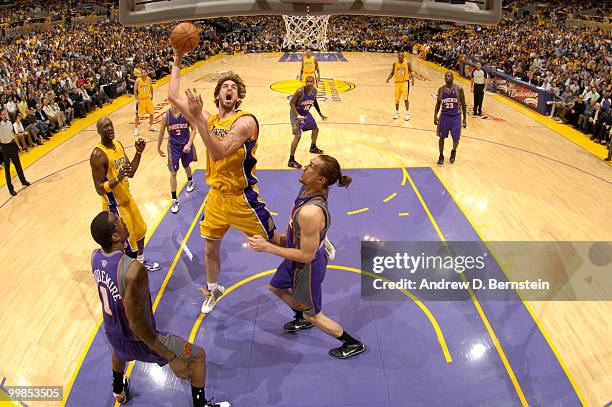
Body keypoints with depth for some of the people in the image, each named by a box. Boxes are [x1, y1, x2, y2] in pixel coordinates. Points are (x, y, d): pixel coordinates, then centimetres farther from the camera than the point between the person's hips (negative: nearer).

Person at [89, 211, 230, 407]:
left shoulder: (95, 257, -14)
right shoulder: (133, 270, -38)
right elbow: (137, 325, -32)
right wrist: (172, 358, -25)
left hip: (112, 336, 7)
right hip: (140, 341, -7)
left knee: (119, 351, 44)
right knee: (198, 355, 13)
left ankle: (119, 391, 69)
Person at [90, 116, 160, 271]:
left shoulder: (118, 144, 1)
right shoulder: (98, 155, -24)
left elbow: (130, 172, 7)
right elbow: (100, 189, -25)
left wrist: (139, 153, -5)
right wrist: (117, 179, -41)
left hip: (127, 198, 9)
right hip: (115, 205, -9)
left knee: (140, 231, 25)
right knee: (127, 243, 2)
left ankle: (141, 261, 47)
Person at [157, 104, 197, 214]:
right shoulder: (166, 116, -12)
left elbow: (193, 129, -6)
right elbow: (161, 133, 0)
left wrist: (189, 144, -17)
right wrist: (158, 148, 9)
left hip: (186, 145, 1)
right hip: (173, 146, -1)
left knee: (186, 166, 24)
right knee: (173, 173, -1)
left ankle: (190, 181, 59)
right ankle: (174, 200, 8)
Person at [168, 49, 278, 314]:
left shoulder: (245, 121, -18)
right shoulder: (209, 120, 3)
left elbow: (218, 153, -32)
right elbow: (173, 97, 5)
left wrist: (198, 118, -36)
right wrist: (177, 62, 8)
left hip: (242, 198, -7)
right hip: (216, 195, 7)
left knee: (276, 242, 4)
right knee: (210, 248, 20)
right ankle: (213, 290, 45)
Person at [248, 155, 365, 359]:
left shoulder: (311, 212, -40)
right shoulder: (308, 190, -11)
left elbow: (306, 255, -30)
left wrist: (267, 247, -26)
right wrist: (284, 239, 10)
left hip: (307, 266, -9)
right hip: (298, 257, 9)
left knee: (312, 315, 15)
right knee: (276, 288, 31)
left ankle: (353, 344, 35)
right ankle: (302, 319, 56)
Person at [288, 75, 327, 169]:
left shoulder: (314, 90, -7)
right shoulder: (300, 91, -27)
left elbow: (314, 102, 13)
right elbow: (291, 103, -23)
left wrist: (320, 114, 16)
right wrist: (298, 115, -33)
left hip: (306, 113, 8)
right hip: (296, 113, -7)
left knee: (315, 129, 21)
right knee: (297, 136, -16)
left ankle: (313, 147, 49)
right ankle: (291, 160, -10)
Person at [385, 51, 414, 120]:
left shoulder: (407, 63, -5)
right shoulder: (395, 64, 1)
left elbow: (411, 72, 1)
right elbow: (392, 73, 8)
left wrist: (412, 79, -15)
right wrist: (388, 79, -8)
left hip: (405, 82, -3)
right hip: (397, 82, 3)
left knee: (405, 98, -7)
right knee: (396, 98, 8)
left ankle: (407, 113, 4)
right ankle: (397, 112, 26)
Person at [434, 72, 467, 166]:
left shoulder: (459, 89, -7)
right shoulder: (441, 89, 0)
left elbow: (463, 104, 0)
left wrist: (464, 119, 0)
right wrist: (435, 115, -2)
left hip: (456, 117, -2)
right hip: (444, 116, 2)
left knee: (456, 139, 2)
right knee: (442, 137, 5)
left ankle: (453, 152, 34)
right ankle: (441, 156, 23)